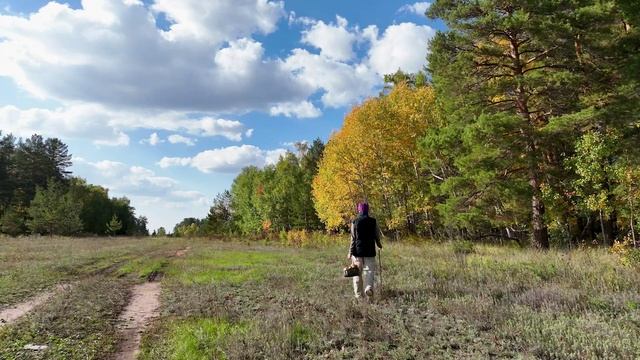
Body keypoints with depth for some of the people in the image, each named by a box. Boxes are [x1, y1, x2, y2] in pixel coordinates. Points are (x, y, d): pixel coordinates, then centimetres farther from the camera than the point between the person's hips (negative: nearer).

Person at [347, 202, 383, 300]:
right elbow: (377, 235, 6)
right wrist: (379, 244, 27)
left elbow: (353, 238, -6)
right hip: (370, 251, 1)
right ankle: (369, 287, -17)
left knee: (357, 273, 8)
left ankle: (359, 294, 11)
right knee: (369, 271, 6)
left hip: (358, 251, -1)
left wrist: (350, 252, -1)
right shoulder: (373, 221, 0)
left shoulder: (355, 222, -5)